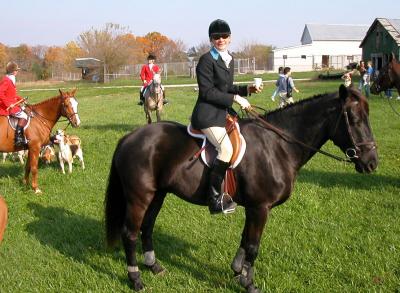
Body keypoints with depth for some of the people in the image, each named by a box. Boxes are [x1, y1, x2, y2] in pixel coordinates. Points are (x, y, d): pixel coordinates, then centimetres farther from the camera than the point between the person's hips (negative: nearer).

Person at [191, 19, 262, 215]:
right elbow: (207, 92, -16)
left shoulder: (229, 60, 16)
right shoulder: (206, 60, -10)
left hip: (224, 112, 10)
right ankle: (214, 196, -18)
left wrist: (247, 89, 9)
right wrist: (235, 98, -17)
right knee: (226, 149, -25)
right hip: (208, 115, -10)